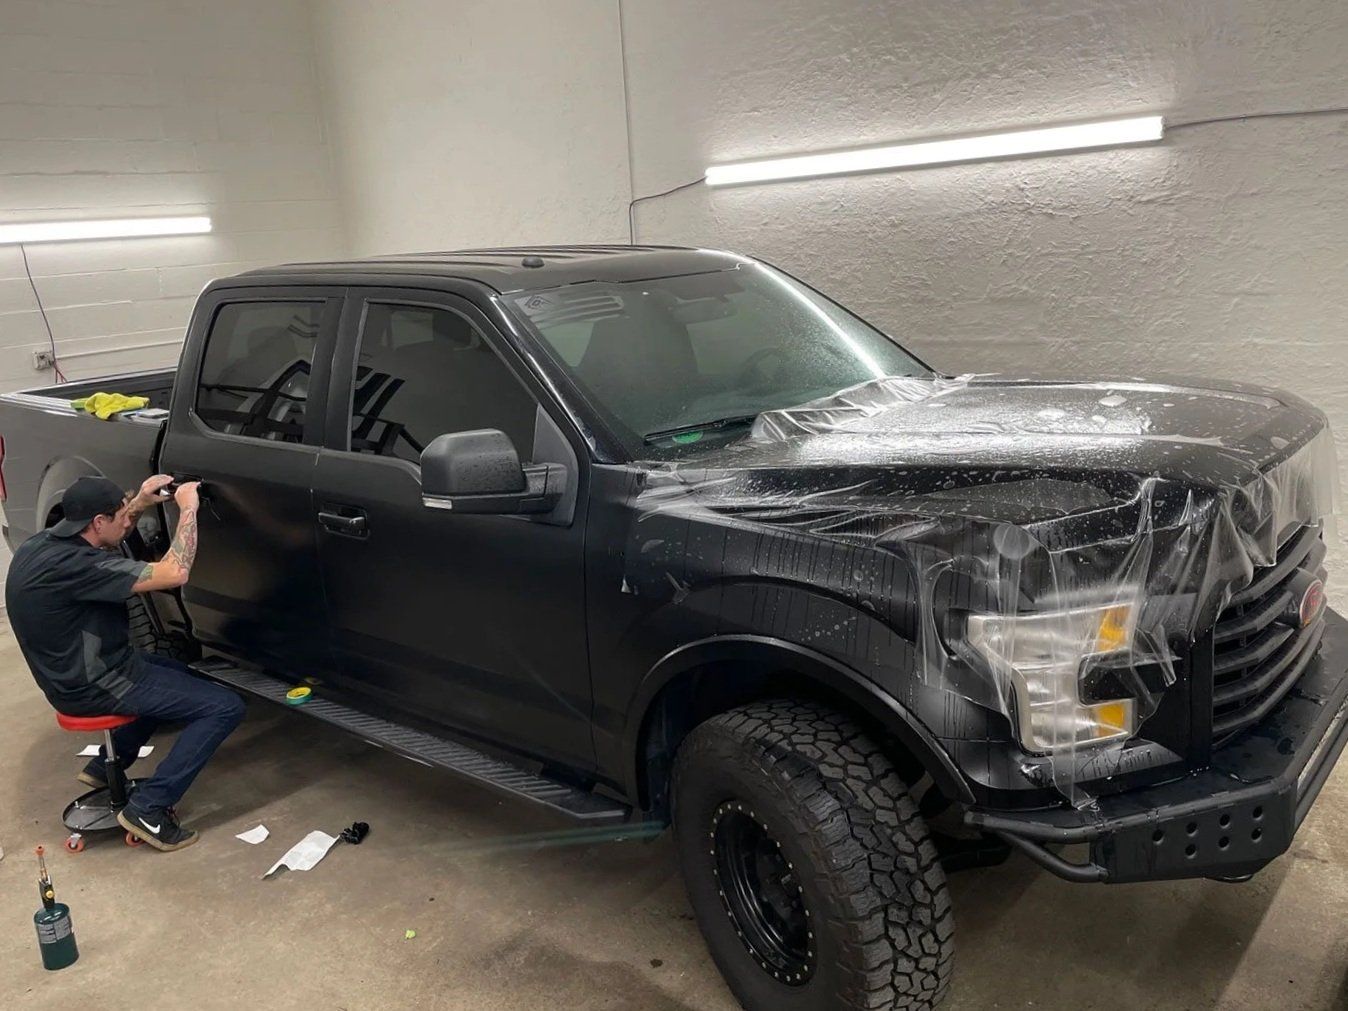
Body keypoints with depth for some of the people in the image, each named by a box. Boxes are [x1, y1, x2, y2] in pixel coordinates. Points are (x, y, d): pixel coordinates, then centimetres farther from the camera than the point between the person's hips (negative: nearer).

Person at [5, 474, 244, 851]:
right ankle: (148, 809, -8)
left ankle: (104, 767, 32)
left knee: (176, 672, 33)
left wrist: (140, 502, 7)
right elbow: (174, 573, -32)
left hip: (71, 672, 10)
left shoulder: (40, 544, -1)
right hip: (92, 687, -10)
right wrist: (188, 508, -21)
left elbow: (107, 536, 21)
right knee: (225, 707, -11)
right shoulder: (72, 564, -30)